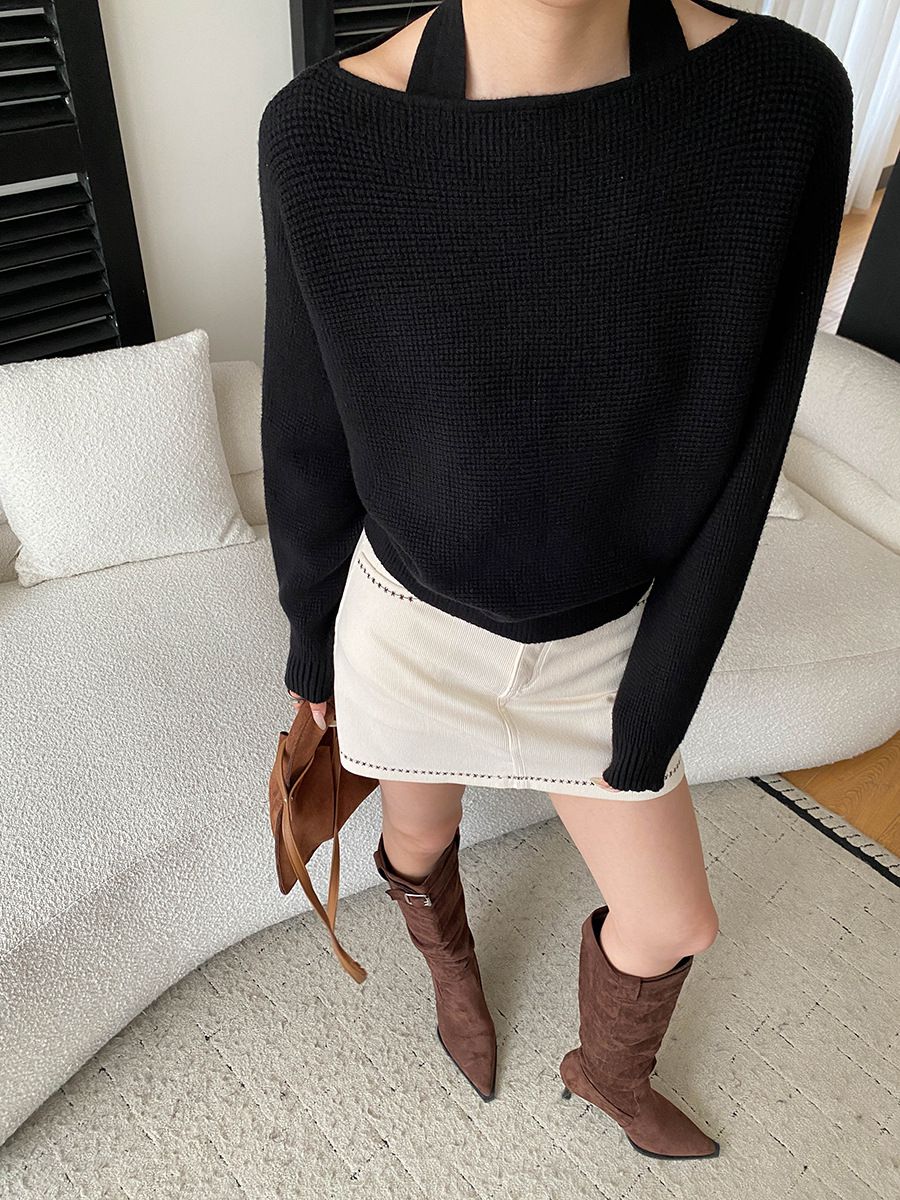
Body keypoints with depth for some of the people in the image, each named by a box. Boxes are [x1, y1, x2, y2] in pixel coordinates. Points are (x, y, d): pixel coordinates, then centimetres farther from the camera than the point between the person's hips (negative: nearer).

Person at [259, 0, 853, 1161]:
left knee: (674, 923, 19)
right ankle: (452, 963, 67)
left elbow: (734, 464, -13)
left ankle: (609, 1069, 58)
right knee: (419, 840, 27)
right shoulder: (325, 130, -20)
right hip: (412, 623, -1)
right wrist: (310, 644, 6)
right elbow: (308, 438, -8)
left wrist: (657, 717, -7)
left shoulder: (784, 99, -18)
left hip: (602, 639, 2)